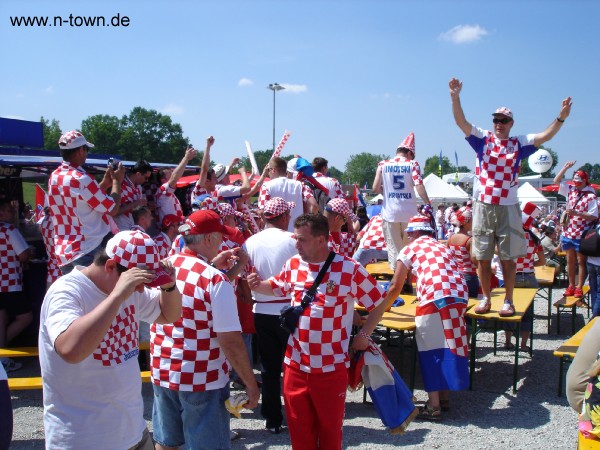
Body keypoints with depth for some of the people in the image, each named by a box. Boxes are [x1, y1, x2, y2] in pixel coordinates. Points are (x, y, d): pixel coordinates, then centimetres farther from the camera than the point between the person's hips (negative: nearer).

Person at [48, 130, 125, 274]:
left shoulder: (54, 177, 10)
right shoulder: (80, 179, -16)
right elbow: (112, 209, -10)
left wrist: (105, 183, 17)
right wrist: (117, 181, 3)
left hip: (65, 252, 8)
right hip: (89, 252, -8)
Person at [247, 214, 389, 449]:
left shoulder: (350, 269, -13)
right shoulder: (293, 265, 1)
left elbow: (379, 302, -2)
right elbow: (275, 287, 20)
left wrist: (363, 335, -3)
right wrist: (257, 285, 0)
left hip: (331, 367, -4)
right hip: (295, 364, 4)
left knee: (329, 429, 14)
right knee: (299, 429, 15)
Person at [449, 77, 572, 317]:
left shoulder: (519, 143, 5)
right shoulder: (482, 138, 3)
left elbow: (545, 136, -3)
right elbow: (461, 122, -8)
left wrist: (561, 118, -19)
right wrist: (455, 97, -22)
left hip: (508, 207, 0)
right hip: (483, 206, 0)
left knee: (508, 258, 5)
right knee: (483, 258, 7)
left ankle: (508, 301, 15)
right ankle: (486, 298, 20)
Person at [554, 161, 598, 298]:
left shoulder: (591, 196, -14)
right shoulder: (571, 190, 6)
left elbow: (593, 216, -18)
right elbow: (556, 181, 13)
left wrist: (576, 213, -25)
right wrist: (565, 168, 5)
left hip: (581, 235, -6)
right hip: (568, 233, 6)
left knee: (581, 261, 4)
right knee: (570, 261, 13)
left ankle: (579, 287, 9)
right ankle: (571, 286, 23)